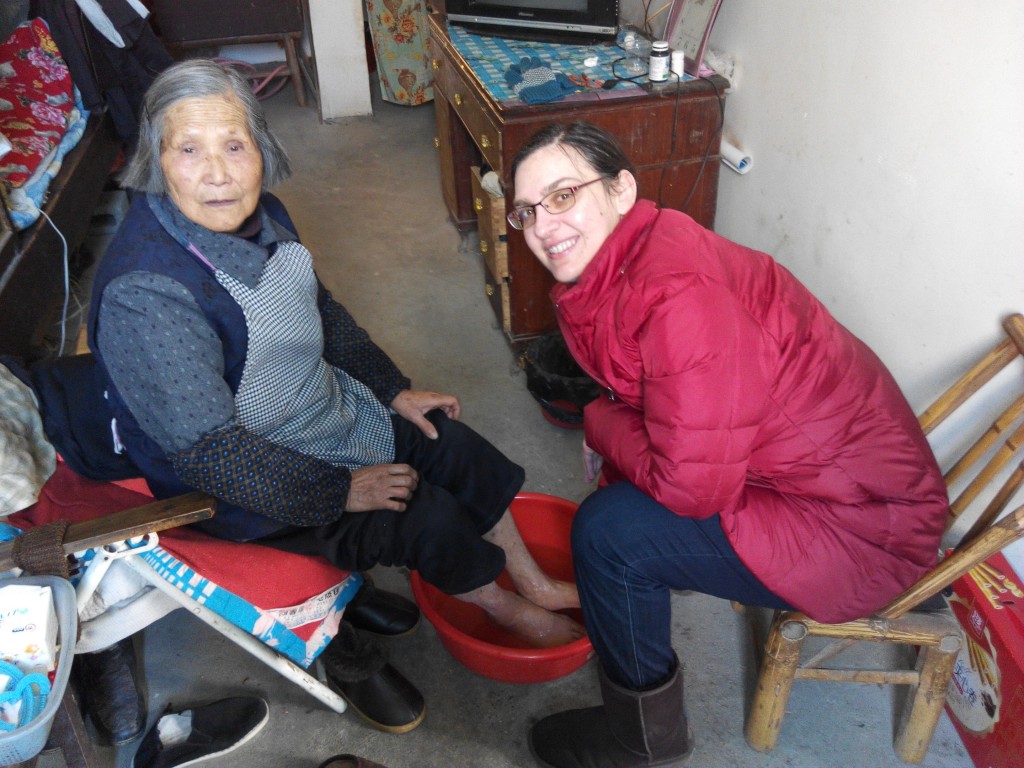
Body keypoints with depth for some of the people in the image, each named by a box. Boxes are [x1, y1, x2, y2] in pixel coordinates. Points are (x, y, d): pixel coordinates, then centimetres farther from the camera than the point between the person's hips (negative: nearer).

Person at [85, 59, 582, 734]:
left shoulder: (261, 216, -5)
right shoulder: (143, 292, -32)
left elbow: (321, 311, 11)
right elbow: (204, 449, -30)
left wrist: (393, 390, 9)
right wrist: (341, 492, -24)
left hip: (327, 410, 8)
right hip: (242, 485, -8)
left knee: (457, 449, 4)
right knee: (428, 517, -13)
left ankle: (536, 583, 26)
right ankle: (503, 608, 20)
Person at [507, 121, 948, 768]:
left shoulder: (679, 294, -30)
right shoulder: (614, 264, 1)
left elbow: (692, 486, -27)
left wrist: (601, 424, -12)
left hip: (861, 530, -9)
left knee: (608, 531, -16)